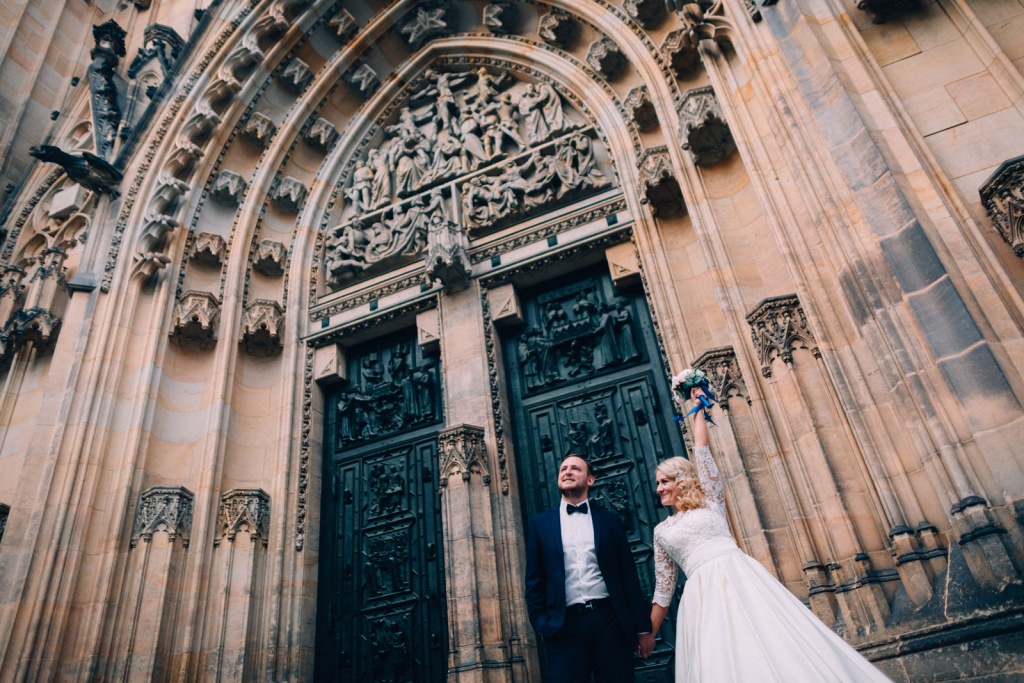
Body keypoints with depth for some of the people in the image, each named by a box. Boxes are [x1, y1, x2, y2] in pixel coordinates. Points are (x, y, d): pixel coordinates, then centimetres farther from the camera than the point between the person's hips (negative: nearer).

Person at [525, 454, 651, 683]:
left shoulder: (609, 520, 11)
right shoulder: (540, 523, 10)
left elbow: (628, 574, 8)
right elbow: (534, 580, 9)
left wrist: (641, 627, 5)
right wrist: (541, 624, -1)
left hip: (610, 621, 1)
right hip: (565, 627, 0)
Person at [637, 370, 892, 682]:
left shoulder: (710, 501, 15)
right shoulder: (662, 531, 21)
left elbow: (701, 451, 11)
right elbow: (663, 588, 22)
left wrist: (699, 405, 19)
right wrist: (648, 633, 20)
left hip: (740, 579, -2)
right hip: (704, 595, 2)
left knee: (781, 649, -14)